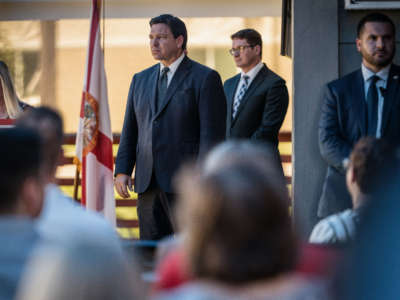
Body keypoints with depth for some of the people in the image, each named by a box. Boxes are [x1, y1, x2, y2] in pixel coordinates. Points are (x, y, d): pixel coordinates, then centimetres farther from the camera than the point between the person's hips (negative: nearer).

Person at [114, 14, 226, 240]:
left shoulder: (205, 79, -2)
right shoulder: (141, 80, 17)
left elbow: (213, 134, -8)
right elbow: (130, 130, 18)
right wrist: (122, 171, 6)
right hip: (148, 184, 6)